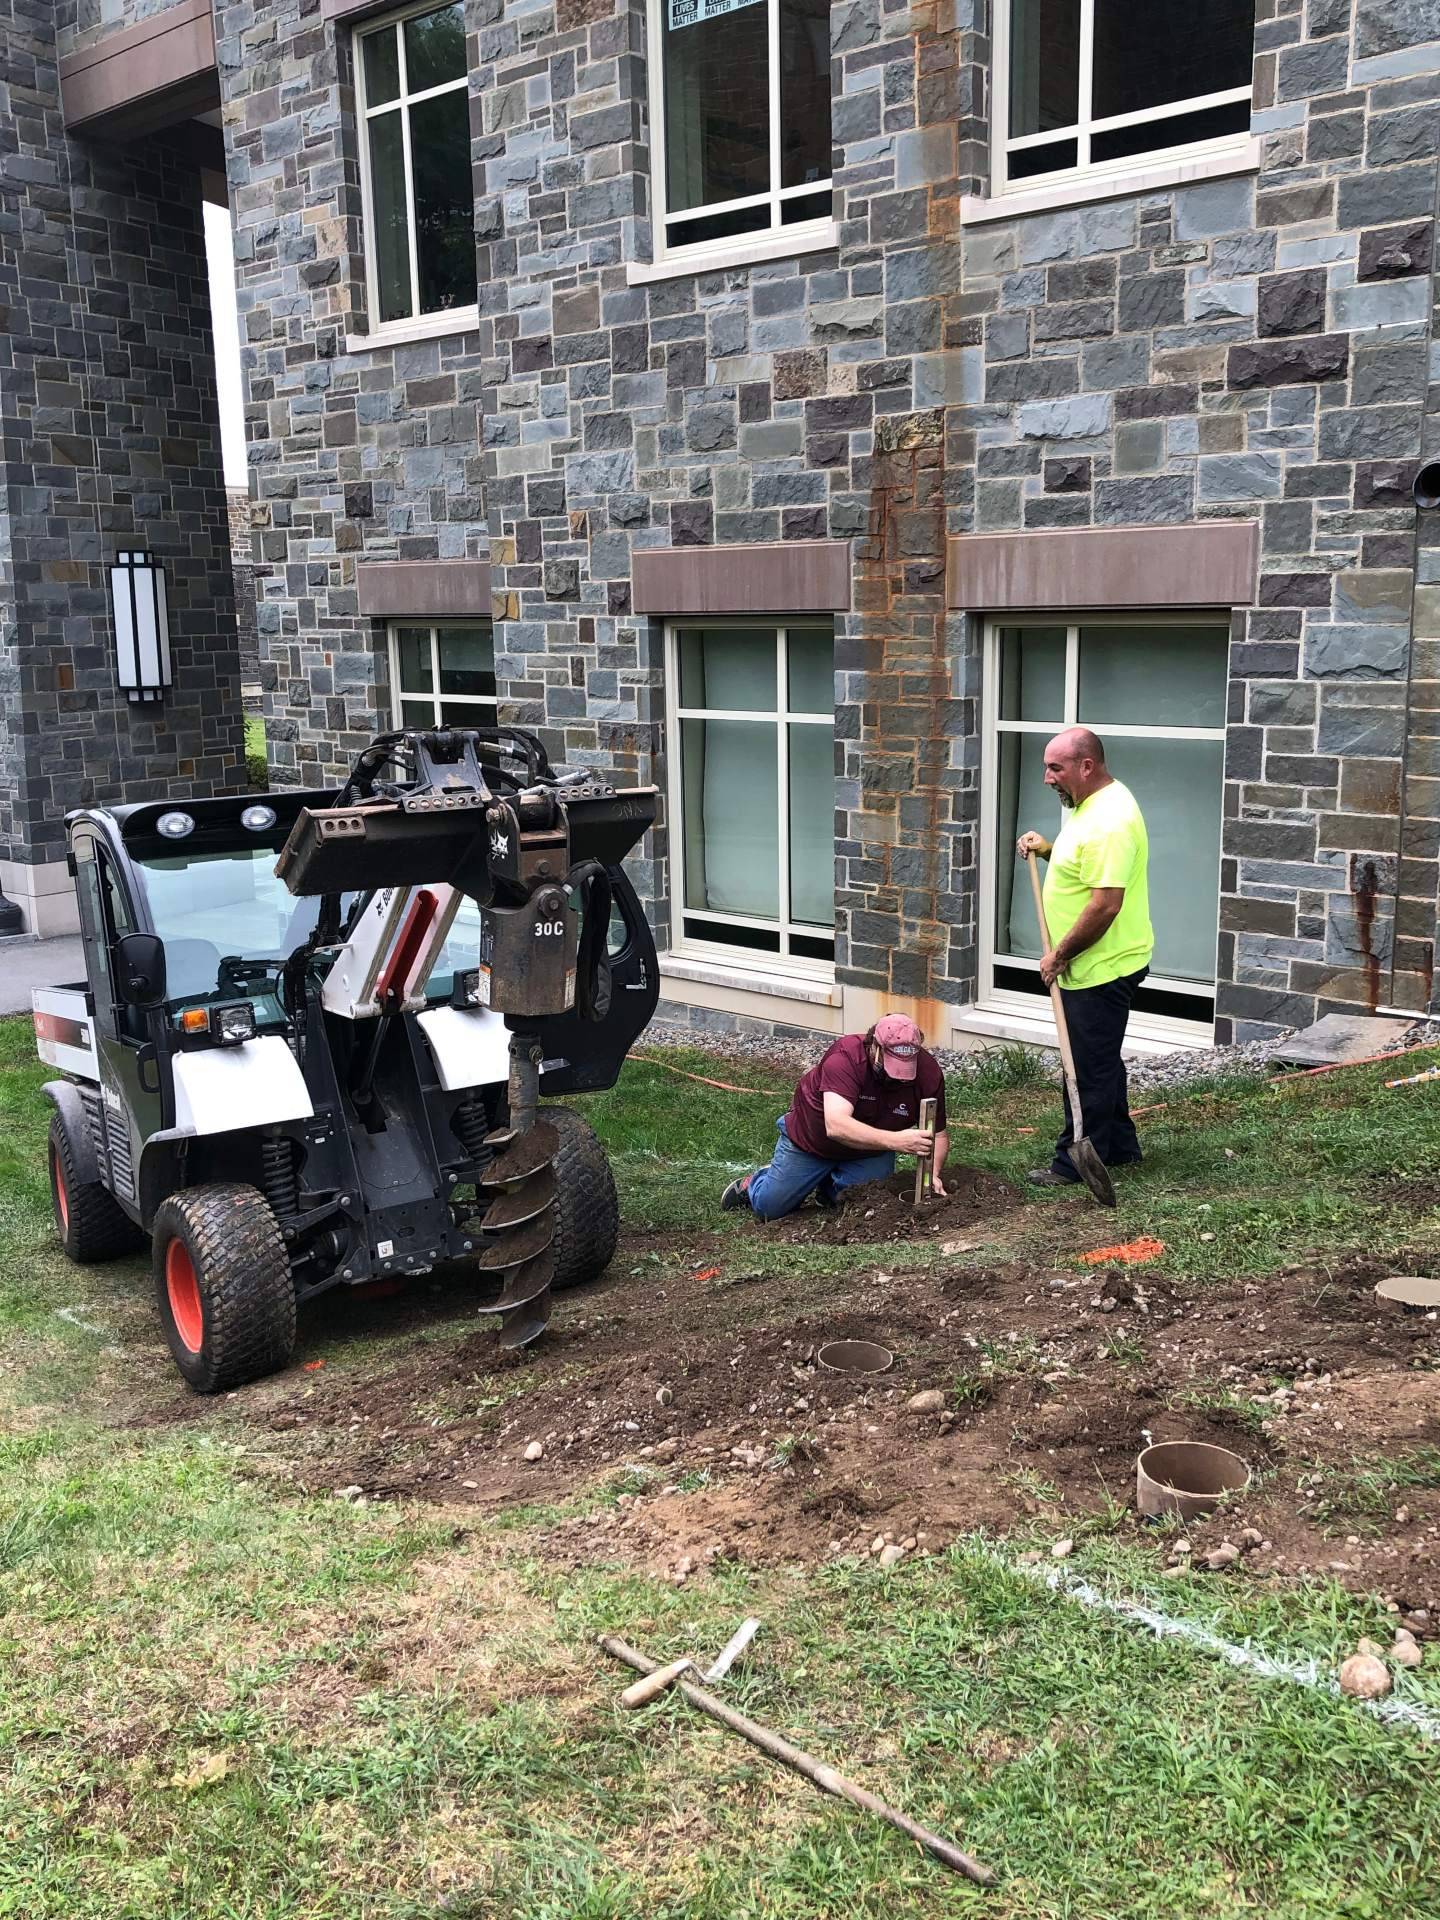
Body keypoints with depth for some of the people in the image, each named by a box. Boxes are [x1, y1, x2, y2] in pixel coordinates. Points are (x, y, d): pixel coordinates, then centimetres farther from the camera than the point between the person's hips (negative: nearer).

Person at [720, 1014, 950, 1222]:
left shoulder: (929, 1071, -26)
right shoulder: (845, 1056, -38)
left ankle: (831, 1187, 21)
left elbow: (938, 1135, -16)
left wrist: (932, 1175, -36)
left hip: (872, 1149, 3)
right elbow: (836, 1125, -49)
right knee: (769, 1207, 6)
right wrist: (895, 1140, -61)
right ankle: (753, 1183, 43)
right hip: (811, 1140, -3)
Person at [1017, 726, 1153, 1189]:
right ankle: (1119, 1148, 33)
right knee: (1101, 1062, 20)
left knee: (1088, 1069, 1)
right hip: (1095, 965, 11)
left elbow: (1105, 905, -28)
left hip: (1100, 968, -11)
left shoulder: (1109, 820, -25)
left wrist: (1060, 954, -19)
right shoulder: (1091, 803, 9)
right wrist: (1048, 847, 8)